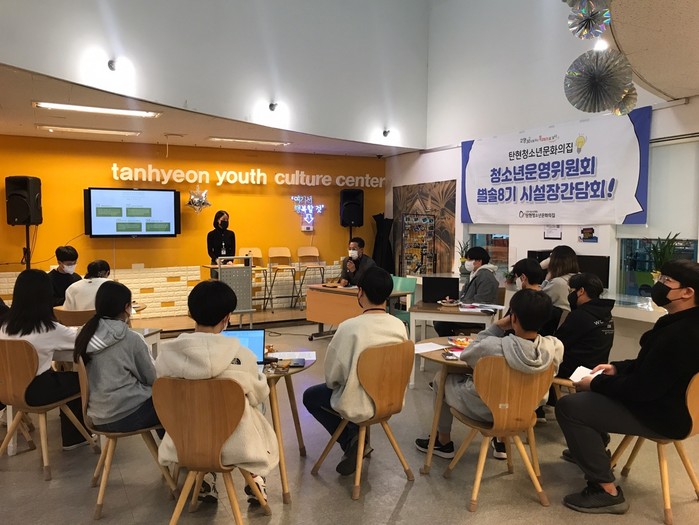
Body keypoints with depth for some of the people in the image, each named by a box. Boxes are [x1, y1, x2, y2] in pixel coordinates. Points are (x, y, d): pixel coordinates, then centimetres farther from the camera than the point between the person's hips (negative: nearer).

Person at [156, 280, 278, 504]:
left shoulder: (167, 353, -14)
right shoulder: (241, 355, -20)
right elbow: (259, 395, -3)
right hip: (235, 443, -2)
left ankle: (204, 481, 25)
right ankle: (255, 480, 21)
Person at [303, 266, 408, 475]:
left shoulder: (349, 327, -25)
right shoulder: (399, 326, -10)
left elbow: (332, 376, -13)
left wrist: (332, 383, 9)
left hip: (359, 405, -5)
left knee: (310, 396, 20)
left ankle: (350, 441, 8)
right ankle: (358, 438, 25)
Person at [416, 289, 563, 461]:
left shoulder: (493, 347, -35)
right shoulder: (556, 347, -24)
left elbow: (465, 354, -13)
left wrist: (496, 327, -16)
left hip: (484, 409, -4)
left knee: (441, 378, 19)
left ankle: (444, 442, 30)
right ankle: (501, 441, 39)